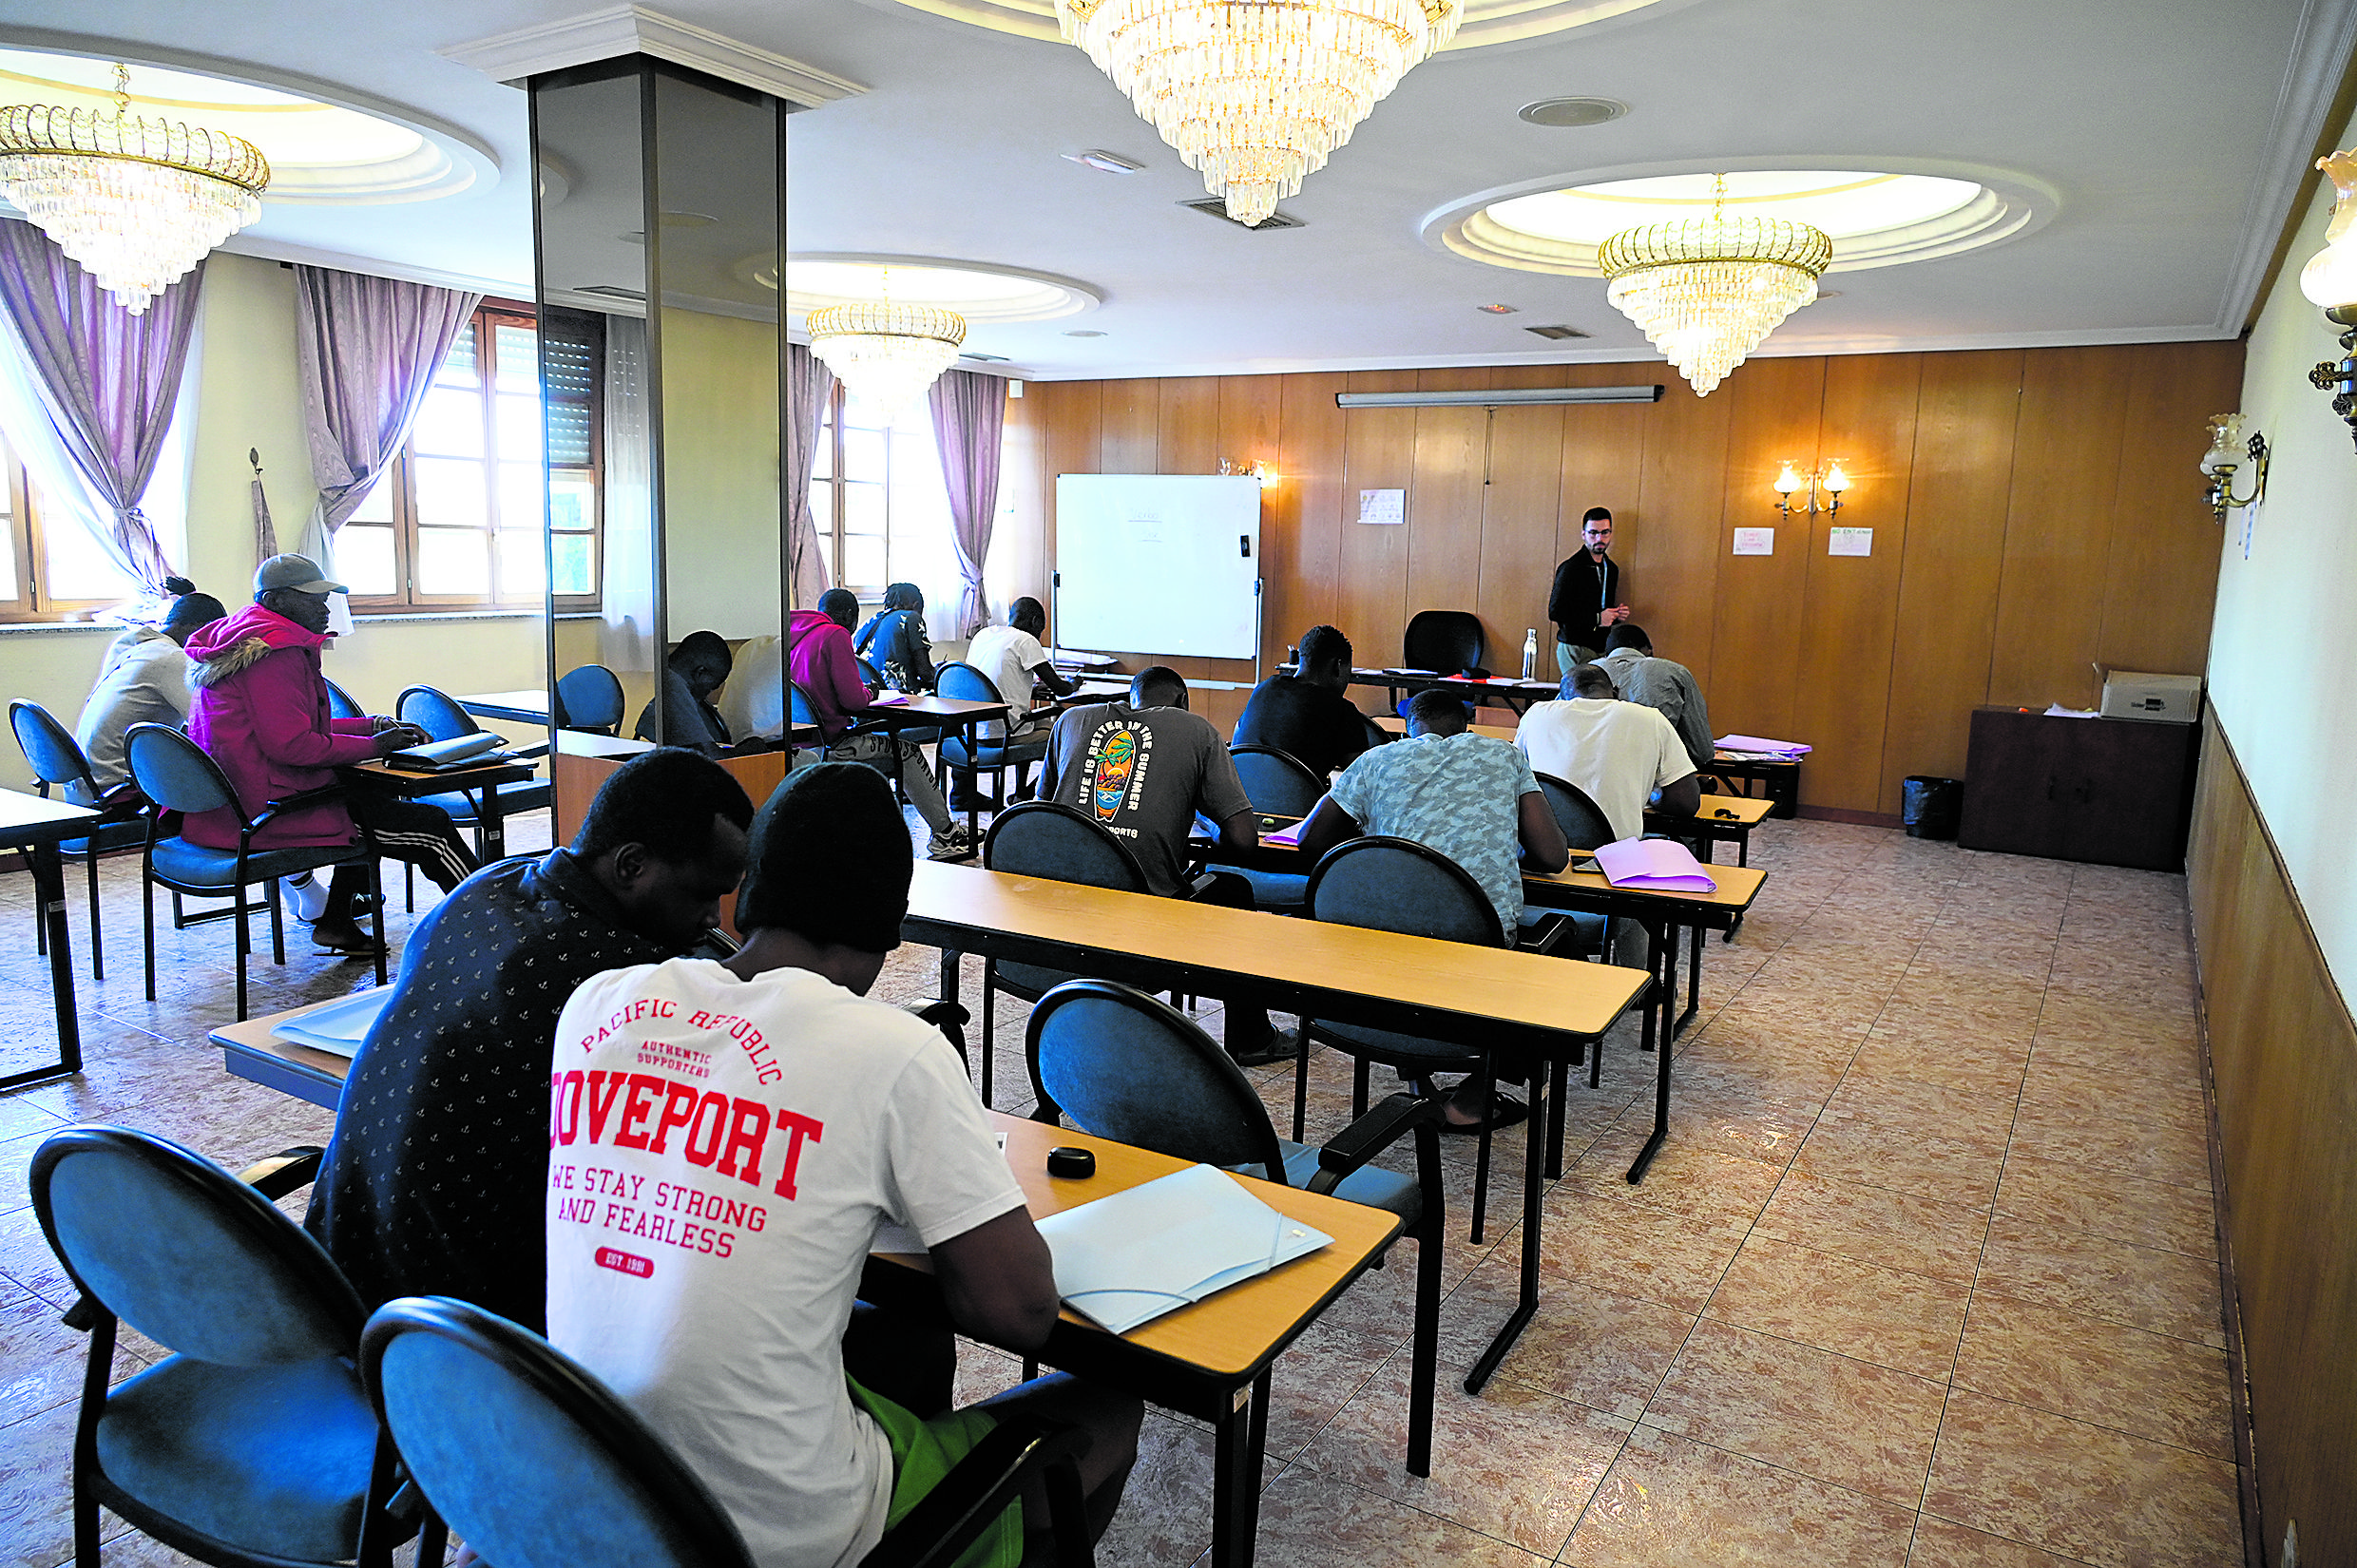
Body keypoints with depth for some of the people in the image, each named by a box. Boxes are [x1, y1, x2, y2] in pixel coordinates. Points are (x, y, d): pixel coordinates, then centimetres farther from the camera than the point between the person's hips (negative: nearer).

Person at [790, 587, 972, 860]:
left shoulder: (794, 633, 13)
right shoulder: (835, 635, -13)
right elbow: (853, 699, -18)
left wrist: (861, 692, 18)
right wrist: (869, 693, 4)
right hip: (828, 744, -9)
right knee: (907, 751, 8)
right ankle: (945, 833, 15)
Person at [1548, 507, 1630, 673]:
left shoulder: (1612, 568, 17)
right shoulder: (1570, 568, -8)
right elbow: (1555, 612, -14)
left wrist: (1616, 615, 6)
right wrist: (1596, 619, -14)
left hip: (1602, 650, 7)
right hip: (1575, 650, -7)